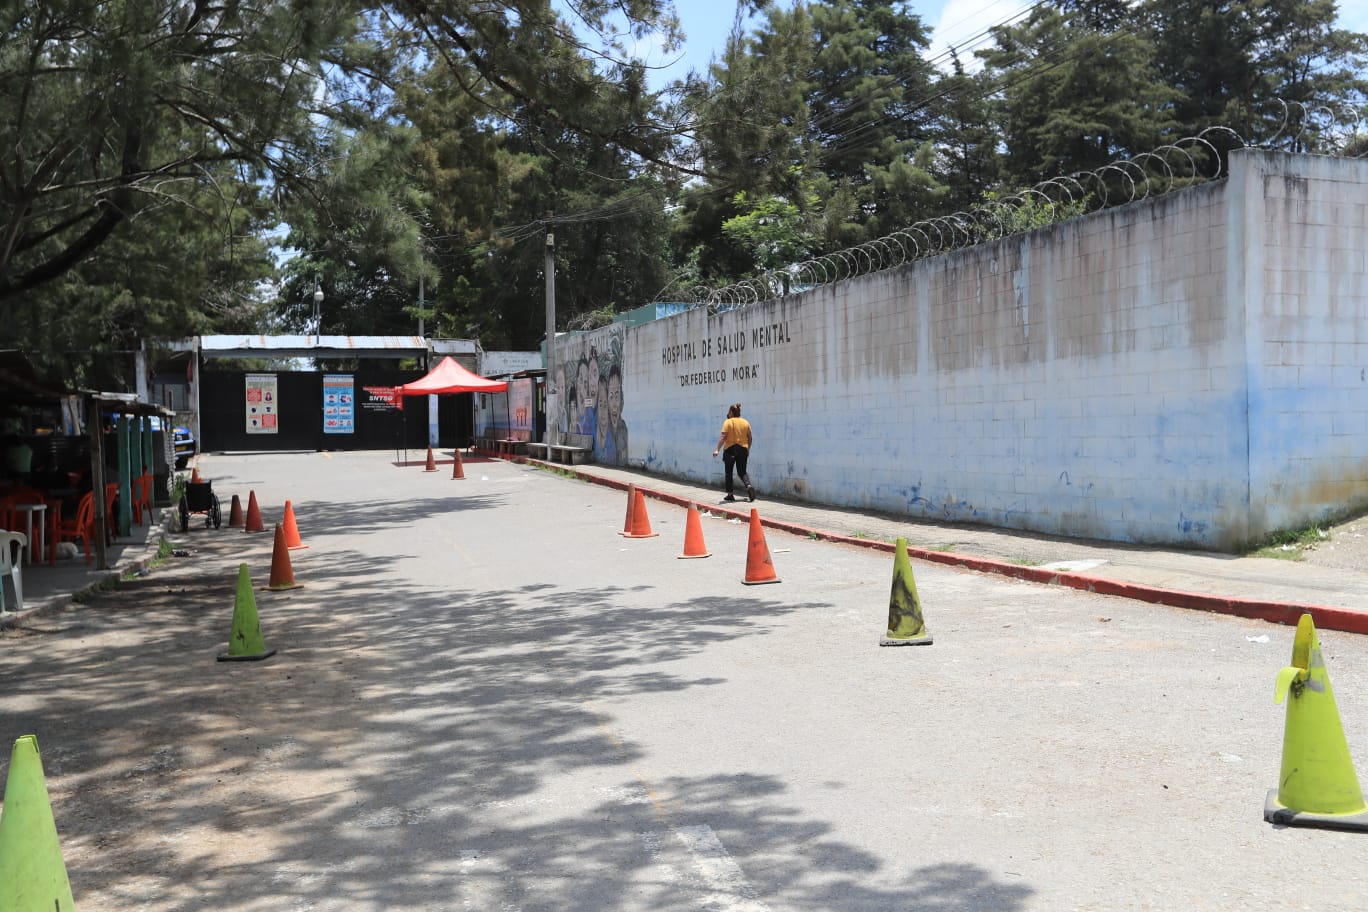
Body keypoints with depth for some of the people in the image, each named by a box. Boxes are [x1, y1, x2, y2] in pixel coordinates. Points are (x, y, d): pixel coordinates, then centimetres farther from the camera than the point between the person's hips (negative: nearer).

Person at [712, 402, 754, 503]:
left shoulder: (728, 422, -8)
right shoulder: (746, 422, 6)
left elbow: (723, 437, -16)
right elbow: (749, 438, 10)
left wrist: (717, 449, -15)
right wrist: (748, 449, 22)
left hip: (730, 449, -4)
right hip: (743, 449, 4)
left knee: (729, 472, 9)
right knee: (742, 472, 10)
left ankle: (730, 494, 10)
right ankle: (749, 486, -17)